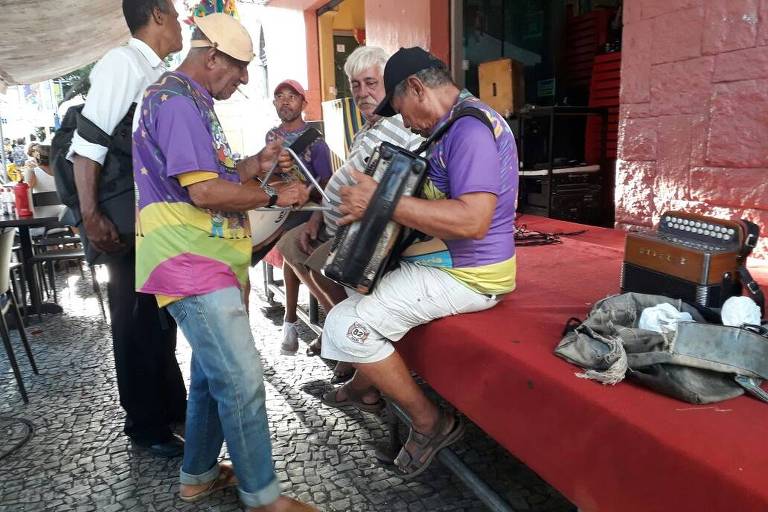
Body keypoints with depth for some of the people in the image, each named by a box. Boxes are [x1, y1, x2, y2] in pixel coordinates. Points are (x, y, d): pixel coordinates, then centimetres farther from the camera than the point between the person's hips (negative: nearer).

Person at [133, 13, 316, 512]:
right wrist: (275, 196, -11)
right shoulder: (176, 101, -13)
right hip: (190, 264, -11)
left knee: (214, 371, 16)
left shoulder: (193, 102, 20)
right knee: (242, 377, -8)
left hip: (212, 260, 11)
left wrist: (256, 163, 7)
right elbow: (203, 191, -21)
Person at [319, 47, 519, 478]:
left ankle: (430, 422, 2)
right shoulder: (460, 123, 13)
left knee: (345, 325, -16)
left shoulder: (471, 127, -21)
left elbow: (472, 220, -33)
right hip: (445, 259, 11)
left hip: (465, 275, -11)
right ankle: (364, 387, 34)